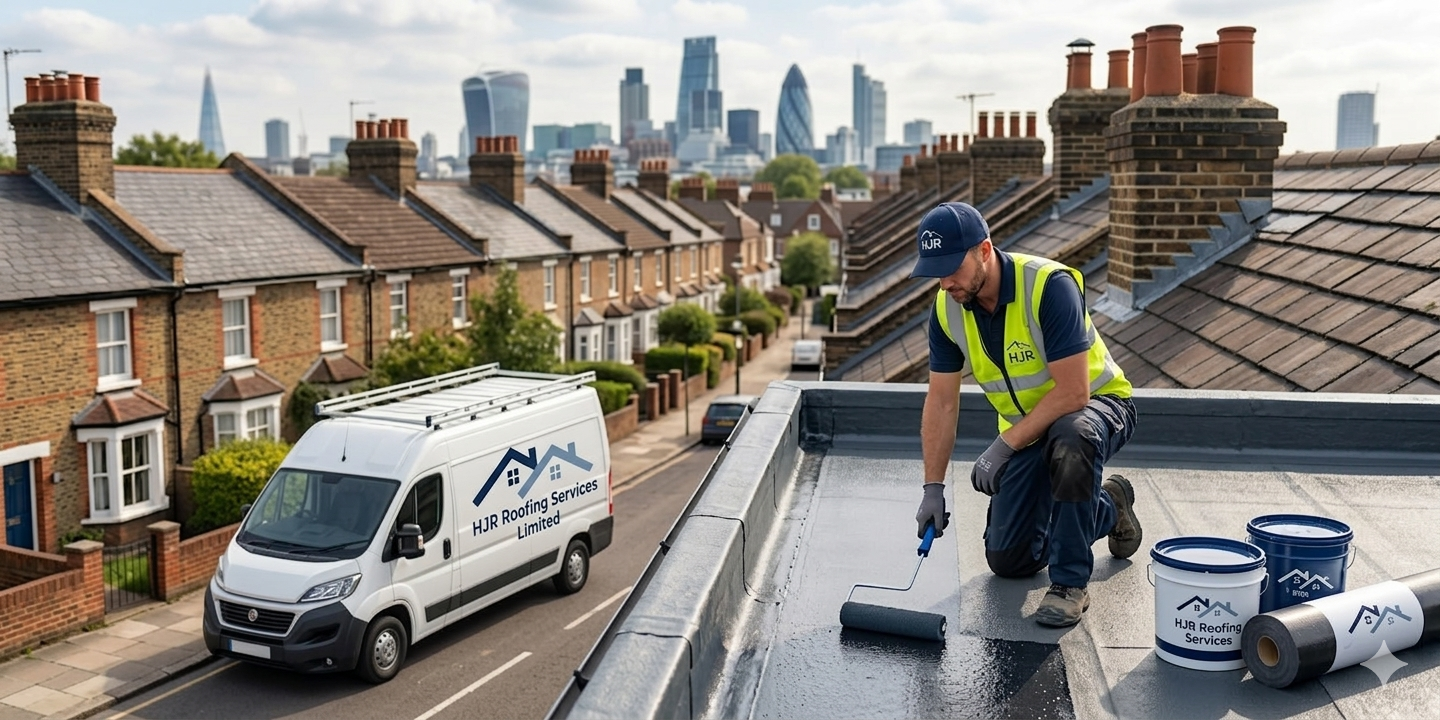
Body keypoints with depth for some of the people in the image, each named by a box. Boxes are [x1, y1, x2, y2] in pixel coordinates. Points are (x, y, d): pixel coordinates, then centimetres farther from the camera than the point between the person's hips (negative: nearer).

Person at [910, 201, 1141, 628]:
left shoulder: (1050, 285, -30)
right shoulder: (947, 307, -12)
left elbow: (1073, 391, -32)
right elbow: (942, 402, -6)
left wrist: (1004, 447, -29)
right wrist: (933, 488, -10)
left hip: (1095, 402, -5)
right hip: (1027, 425, 6)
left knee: (1070, 444, -43)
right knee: (1008, 561, 2)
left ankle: (1070, 583, -22)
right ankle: (1107, 507, 28)